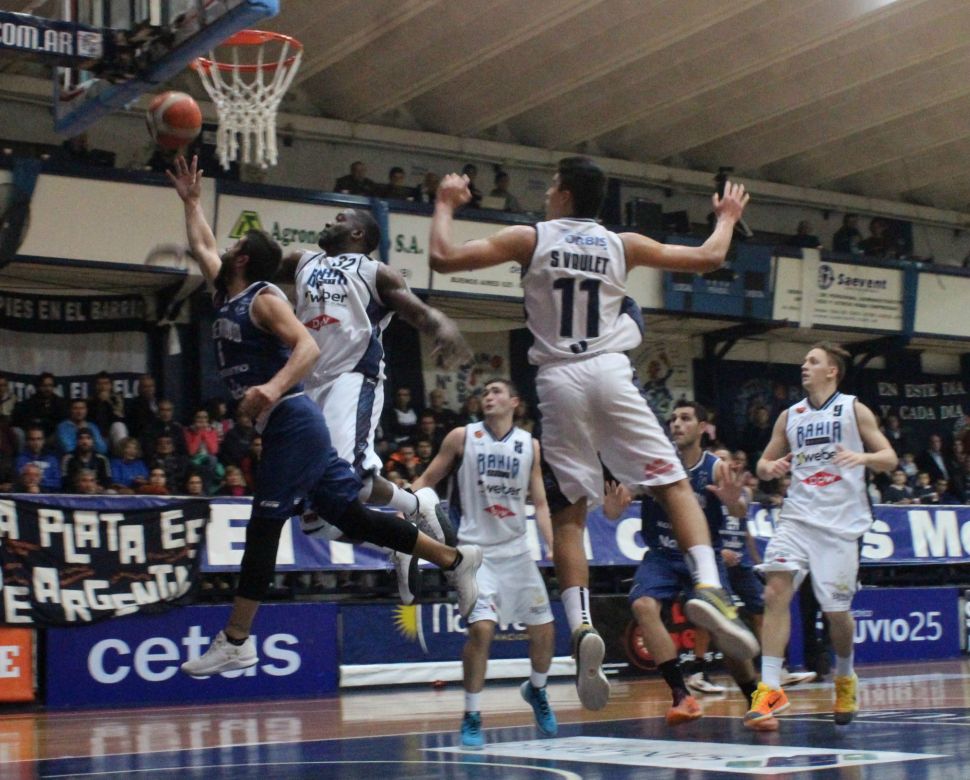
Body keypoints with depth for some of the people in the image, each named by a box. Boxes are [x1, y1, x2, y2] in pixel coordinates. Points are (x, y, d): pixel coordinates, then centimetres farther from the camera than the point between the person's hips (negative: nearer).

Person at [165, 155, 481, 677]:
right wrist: (191, 199, 35)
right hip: (284, 426, 9)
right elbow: (202, 246, 36)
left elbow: (308, 347, -24)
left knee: (263, 525, -6)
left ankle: (235, 642, -2)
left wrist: (274, 387, -39)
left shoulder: (263, 299, -8)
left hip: (291, 423, -9)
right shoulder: (227, 295, 17)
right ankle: (455, 559, 15)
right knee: (350, 516, 9)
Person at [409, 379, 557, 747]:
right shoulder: (462, 437, -3)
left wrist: (554, 547, -2)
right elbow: (427, 480, 0)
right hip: (476, 547, -4)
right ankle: (471, 717, -5)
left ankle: (536, 690, 38)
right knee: (481, 627, -19)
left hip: (516, 548, 4)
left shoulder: (529, 445, 4)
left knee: (543, 629, 7)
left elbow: (540, 503, 8)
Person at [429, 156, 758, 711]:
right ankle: (708, 587, -19)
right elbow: (709, 258, 18)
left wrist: (446, 205, 22)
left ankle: (582, 625, -10)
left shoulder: (530, 239, 7)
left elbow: (443, 257, 4)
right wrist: (728, 217, 38)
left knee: (569, 511, 6)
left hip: (558, 380, 0)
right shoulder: (621, 245, 12)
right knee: (675, 484, 3)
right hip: (610, 373, 0)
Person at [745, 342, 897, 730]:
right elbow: (764, 462, 18)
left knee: (836, 610, 1)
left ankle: (845, 677, 31)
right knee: (776, 590, -18)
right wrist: (769, 467, -7)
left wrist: (863, 457, -21)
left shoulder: (854, 410, 3)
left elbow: (889, 458, 1)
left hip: (841, 522, -3)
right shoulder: (790, 416, 12)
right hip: (797, 516, 3)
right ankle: (770, 689, -20)